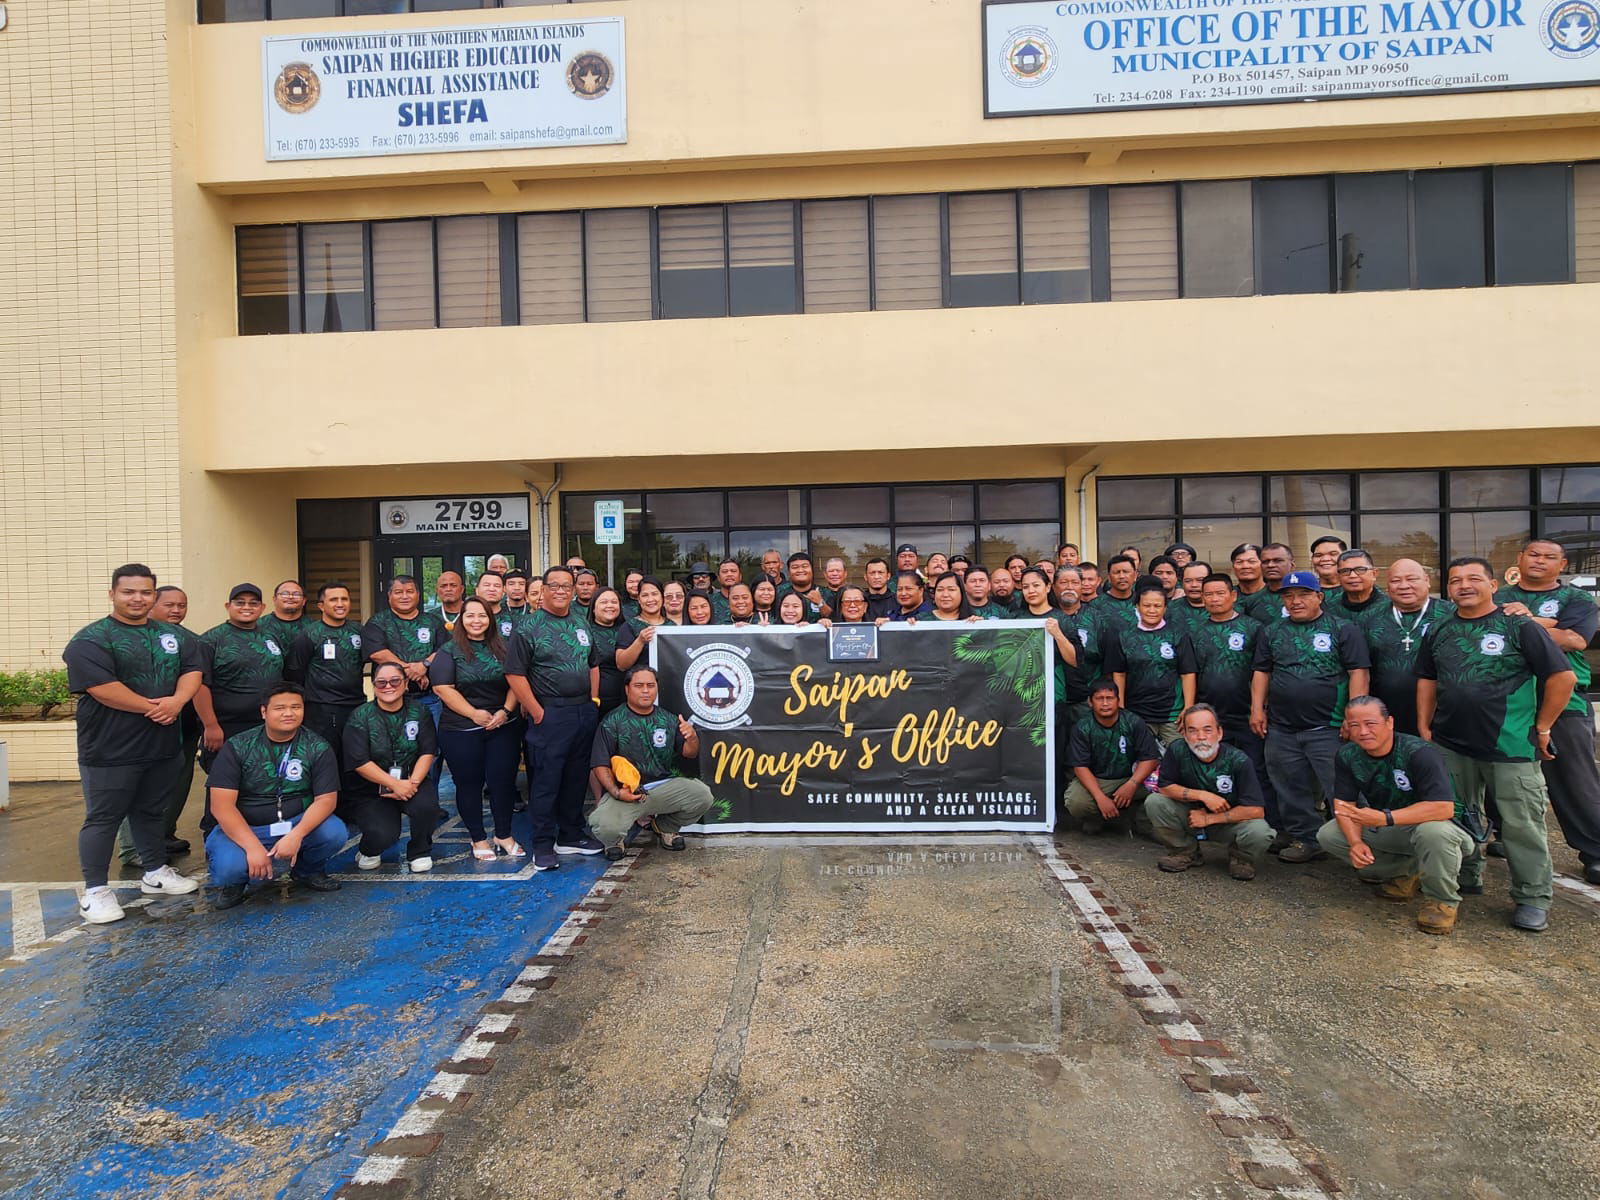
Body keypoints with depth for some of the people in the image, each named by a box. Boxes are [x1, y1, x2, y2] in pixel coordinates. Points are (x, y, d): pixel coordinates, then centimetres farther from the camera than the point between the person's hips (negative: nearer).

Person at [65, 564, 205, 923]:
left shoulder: (173, 635, 10)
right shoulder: (91, 639, -9)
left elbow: (192, 670, 3)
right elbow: (101, 688, -20)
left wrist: (176, 701, -16)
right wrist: (152, 707, -17)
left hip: (163, 745, 6)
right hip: (110, 749, -5)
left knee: (153, 812, 17)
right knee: (103, 818, 4)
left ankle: (155, 873, 30)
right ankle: (95, 890, 13)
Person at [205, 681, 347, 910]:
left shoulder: (318, 749, -5)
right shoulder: (237, 747, -6)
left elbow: (325, 799, -10)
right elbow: (222, 805, -13)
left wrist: (296, 835, -28)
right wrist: (253, 847, -25)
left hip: (298, 823, 1)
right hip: (244, 829, -1)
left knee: (335, 833, -28)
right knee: (228, 867, -32)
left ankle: (308, 870, 7)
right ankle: (233, 881, 8)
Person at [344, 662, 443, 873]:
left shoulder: (419, 711, 0)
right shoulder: (360, 717, -7)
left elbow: (428, 752, -4)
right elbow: (359, 762, -14)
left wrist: (413, 782, -20)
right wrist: (394, 784, -23)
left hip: (412, 780, 2)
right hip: (369, 788, -1)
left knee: (427, 805, -30)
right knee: (383, 834, -24)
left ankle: (420, 852, 2)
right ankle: (369, 852, 17)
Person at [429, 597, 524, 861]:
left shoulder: (502, 648, 8)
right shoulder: (449, 651, -2)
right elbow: (442, 688, -11)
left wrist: (505, 711, -8)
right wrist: (475, 714, -14)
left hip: (503, 728, 3)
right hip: (461, 731, -2)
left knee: (503, 780, 4)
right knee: (469, 784, 7)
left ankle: (504, 836, 21)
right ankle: (478, 839, 21)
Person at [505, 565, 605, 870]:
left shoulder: (581, 624, 13)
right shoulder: (529, 628, -6)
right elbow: (515, 674, -10)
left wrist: (593, 701, 10)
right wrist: (537, 712, -13)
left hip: (585, 712, 6)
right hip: (550, 715, -6)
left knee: (577, 777, 13)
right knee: (546, 780, -1)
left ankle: (571, 836, 26)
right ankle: (543, 845, 9)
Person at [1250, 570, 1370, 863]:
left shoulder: (1342, 629, 2)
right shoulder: (1271, 631, 13)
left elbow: (1358, 673, -3)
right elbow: (1261, 672, 13)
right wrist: (1257, 709, 5)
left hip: (1328, 727, -4)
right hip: (1281, 728, 4)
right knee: (1291, 789, 10)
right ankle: (1303, 837, 22)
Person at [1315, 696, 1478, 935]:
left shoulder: (1420, 753, -27)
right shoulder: (1347, 756, -10)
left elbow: (1443, 807, -36)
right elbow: (1344, 804, -9)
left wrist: (1385, 818, -43)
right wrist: (1355, 842, -26)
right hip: (1381, 828, 6)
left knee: (1434, 831, -40)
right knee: (1327, 835, -11)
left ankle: (1442, 900, -12)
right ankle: (1407, 873, 5)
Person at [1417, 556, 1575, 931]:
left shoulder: (1520, 627, -6)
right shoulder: (1438, 632, 8)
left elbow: (1563, 676, -7)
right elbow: (1427, 680, 15)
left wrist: (1542, 727, -5)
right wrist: (1424, 727, 8)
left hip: (1511, 747, -4)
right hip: (1451, 746, 5)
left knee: (1522, 825, 2)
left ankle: (1533, 898, 16)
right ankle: (1466, 878, 32)